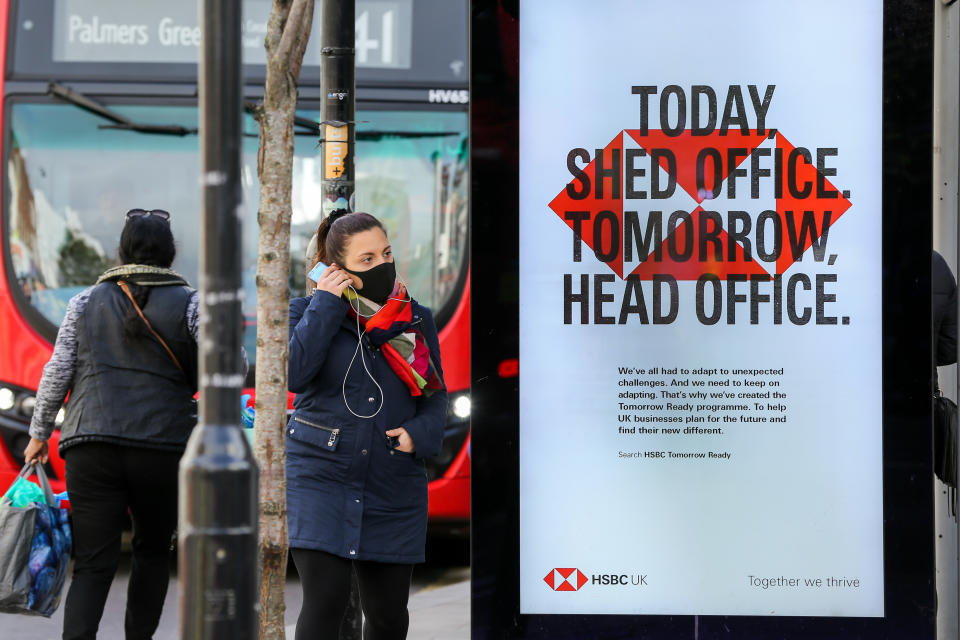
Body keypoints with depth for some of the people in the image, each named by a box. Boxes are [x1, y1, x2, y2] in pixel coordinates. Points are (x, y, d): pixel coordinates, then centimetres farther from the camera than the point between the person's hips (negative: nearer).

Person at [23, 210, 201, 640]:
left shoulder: (86, 302, 9)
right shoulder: (188, 304, 2)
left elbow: (58, 373, 9)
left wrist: (40, 433, 18)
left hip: (91, 447, 1)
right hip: (163, 448, -1)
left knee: (92, 563, -2)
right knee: (153, 549, 19)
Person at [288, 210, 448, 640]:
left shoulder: (416, 320, 9)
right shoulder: (308, 311, 0)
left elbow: (435, 395, 14)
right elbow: (293, 374, -18)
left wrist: (419, 434, -8)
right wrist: (326, 304, -14)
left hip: (392, 487, 3)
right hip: (320, 479, -3)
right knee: (325, 599, -16)